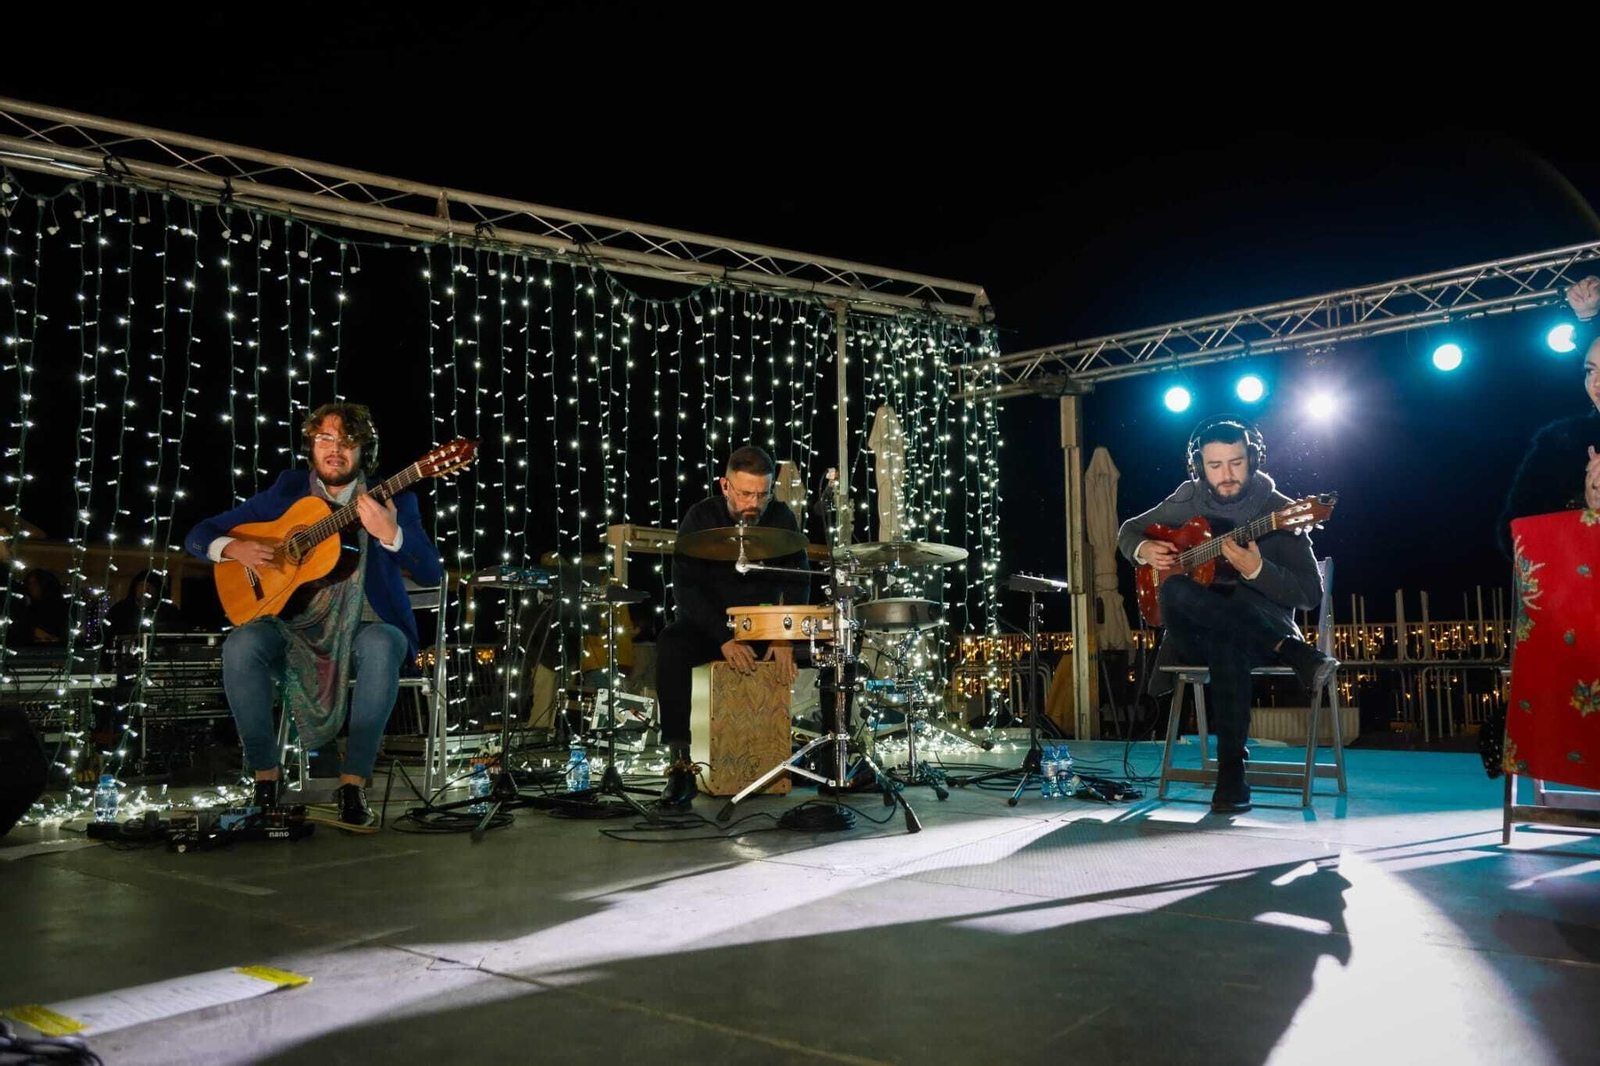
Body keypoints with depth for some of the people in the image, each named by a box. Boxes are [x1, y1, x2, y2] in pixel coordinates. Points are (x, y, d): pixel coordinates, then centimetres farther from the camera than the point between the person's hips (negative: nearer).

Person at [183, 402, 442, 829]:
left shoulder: (391, 499, 1)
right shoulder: (286, 492, 7)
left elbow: (432, 573, -12)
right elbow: (198, 536, 11)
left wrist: (390, 533, -30)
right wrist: (234, 548, -13)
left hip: (363, 629, -2)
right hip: (294, 627, 2)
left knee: (382, 647, -36)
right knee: (240, 645, -29)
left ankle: (353, 785, -29)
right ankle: (265, 778, -16)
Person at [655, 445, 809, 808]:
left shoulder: (782, 519, -3)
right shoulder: (701, 518, -11)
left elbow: (797, 584, -6)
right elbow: (686, 587, -18)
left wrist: (786, 637, -24)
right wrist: (724, 639, -31)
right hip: (707, 625, -2)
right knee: (670, 645, -35)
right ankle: (680, 765, -36)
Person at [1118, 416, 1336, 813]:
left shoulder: (1278, 511, -5)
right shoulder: (1188, 501, 6)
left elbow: (1311, 595, -9)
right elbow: (1128, 530, 21)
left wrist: (1256, 570, -27)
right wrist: (1144, 549, -4)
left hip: (1259, 625, -3)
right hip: (1195, 631, 3)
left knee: (1229, 644, -41)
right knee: (1175, 591, -34)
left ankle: (1232, 770, -32)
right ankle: (1292, 652, -29)